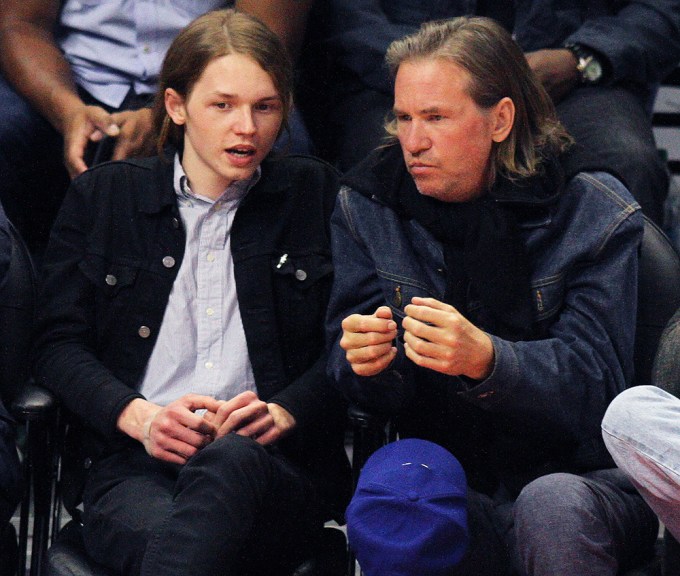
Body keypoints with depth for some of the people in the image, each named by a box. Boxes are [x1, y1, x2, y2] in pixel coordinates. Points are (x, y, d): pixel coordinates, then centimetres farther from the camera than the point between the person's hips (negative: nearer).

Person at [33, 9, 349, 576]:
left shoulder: (317, 193, 18)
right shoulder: (102, 195, 18)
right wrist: (138, 416, -8)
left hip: (269, 463, 1)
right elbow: (59, 343, 11)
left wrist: (283, 413, -8)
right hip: (131, 464, -1)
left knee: (230, 461, -41)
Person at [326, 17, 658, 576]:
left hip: (583, 476, 0)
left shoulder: (594, 212, -6)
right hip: (448, 481, 1)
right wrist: (367, 363, -22)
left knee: (552, 505, -36)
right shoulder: (367, 205, 3)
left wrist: (486, 360, -34)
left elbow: (594, 382, -14)